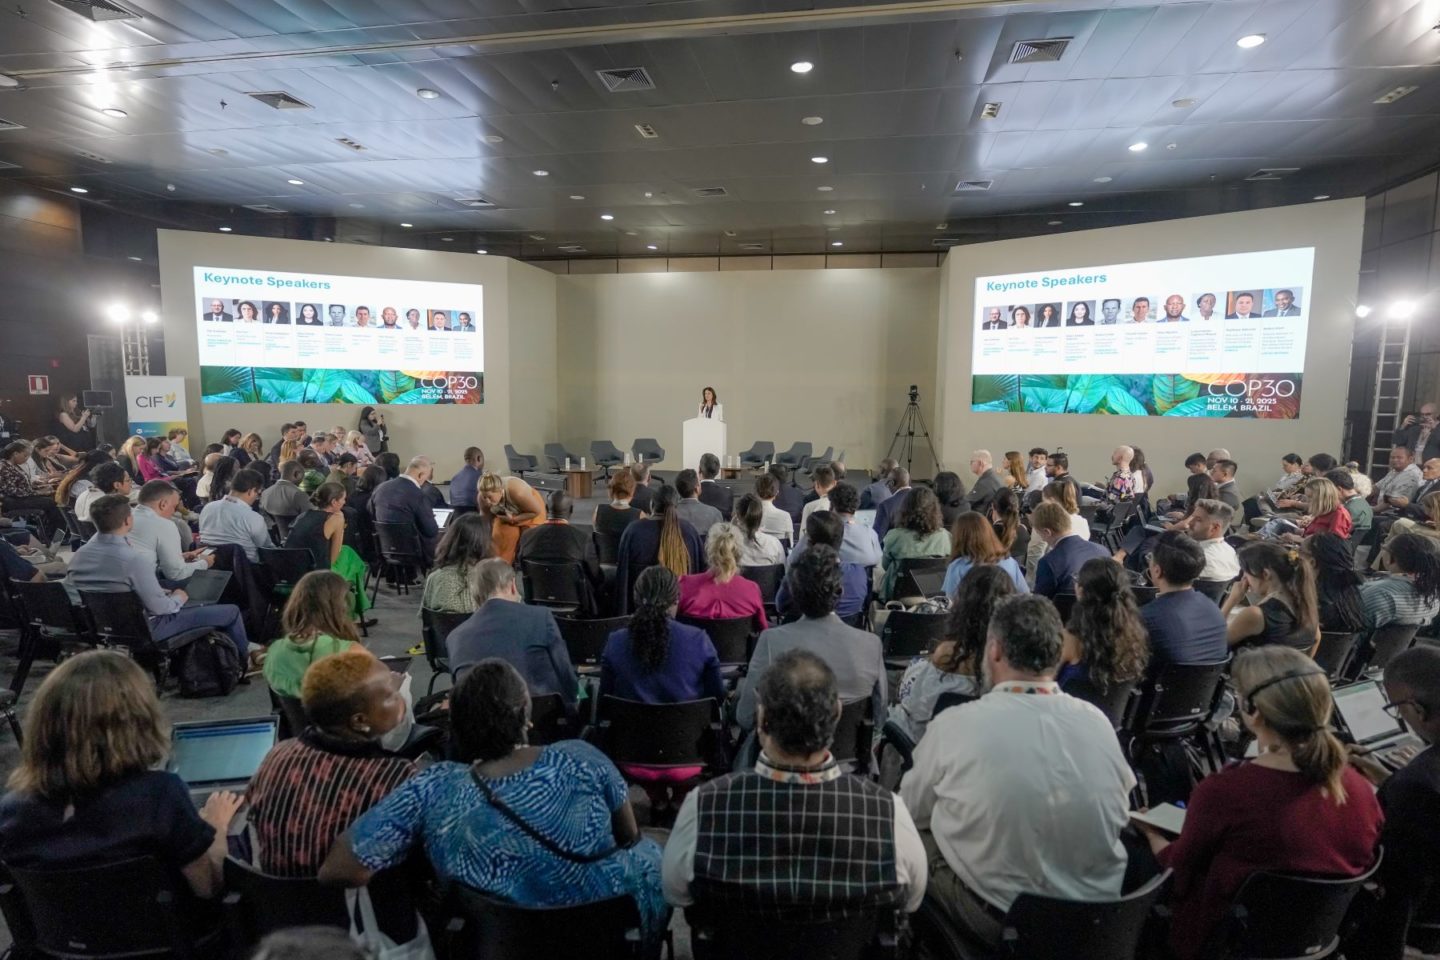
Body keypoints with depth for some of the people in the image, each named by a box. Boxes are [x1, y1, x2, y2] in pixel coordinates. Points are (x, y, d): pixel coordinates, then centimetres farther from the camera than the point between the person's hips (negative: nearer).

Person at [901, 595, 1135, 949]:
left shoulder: (955, 724, -19)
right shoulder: (1098, 721, -9)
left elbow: (912, 810, -2)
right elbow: (1122, 810, 9)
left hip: (1000, 918, -4)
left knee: (913, 835, 14)